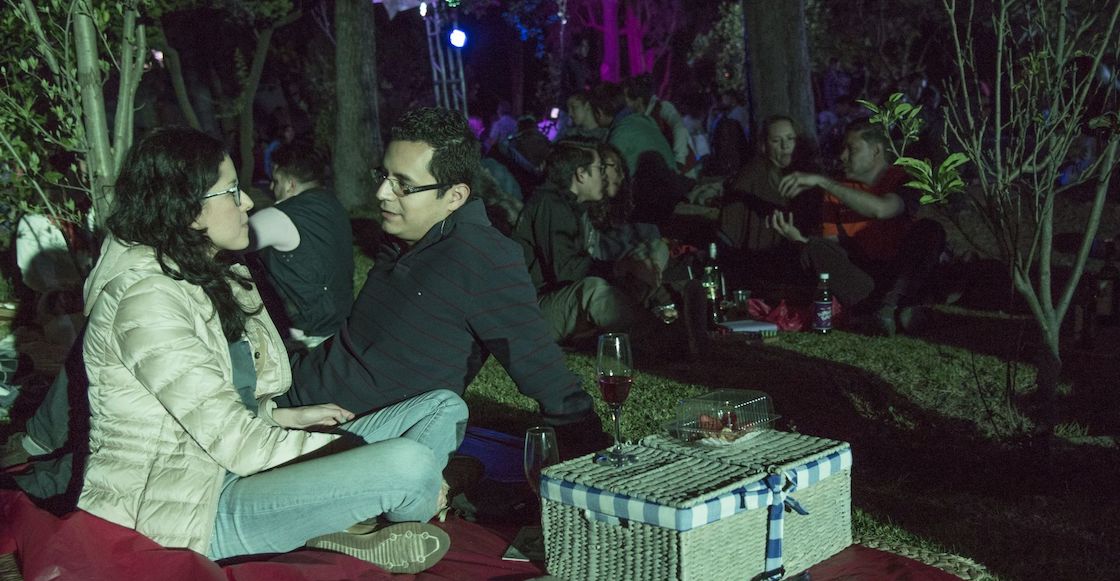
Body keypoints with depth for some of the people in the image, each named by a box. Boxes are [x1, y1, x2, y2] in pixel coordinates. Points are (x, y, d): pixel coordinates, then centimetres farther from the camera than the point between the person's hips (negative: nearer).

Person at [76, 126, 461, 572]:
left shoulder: (209, 279, 11)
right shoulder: (147, 299, -18)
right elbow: (234, 442, -23)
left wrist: (287, 417, 2)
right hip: (195, 510, -10)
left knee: (445, 409, 2)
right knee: (409, 462, -29)